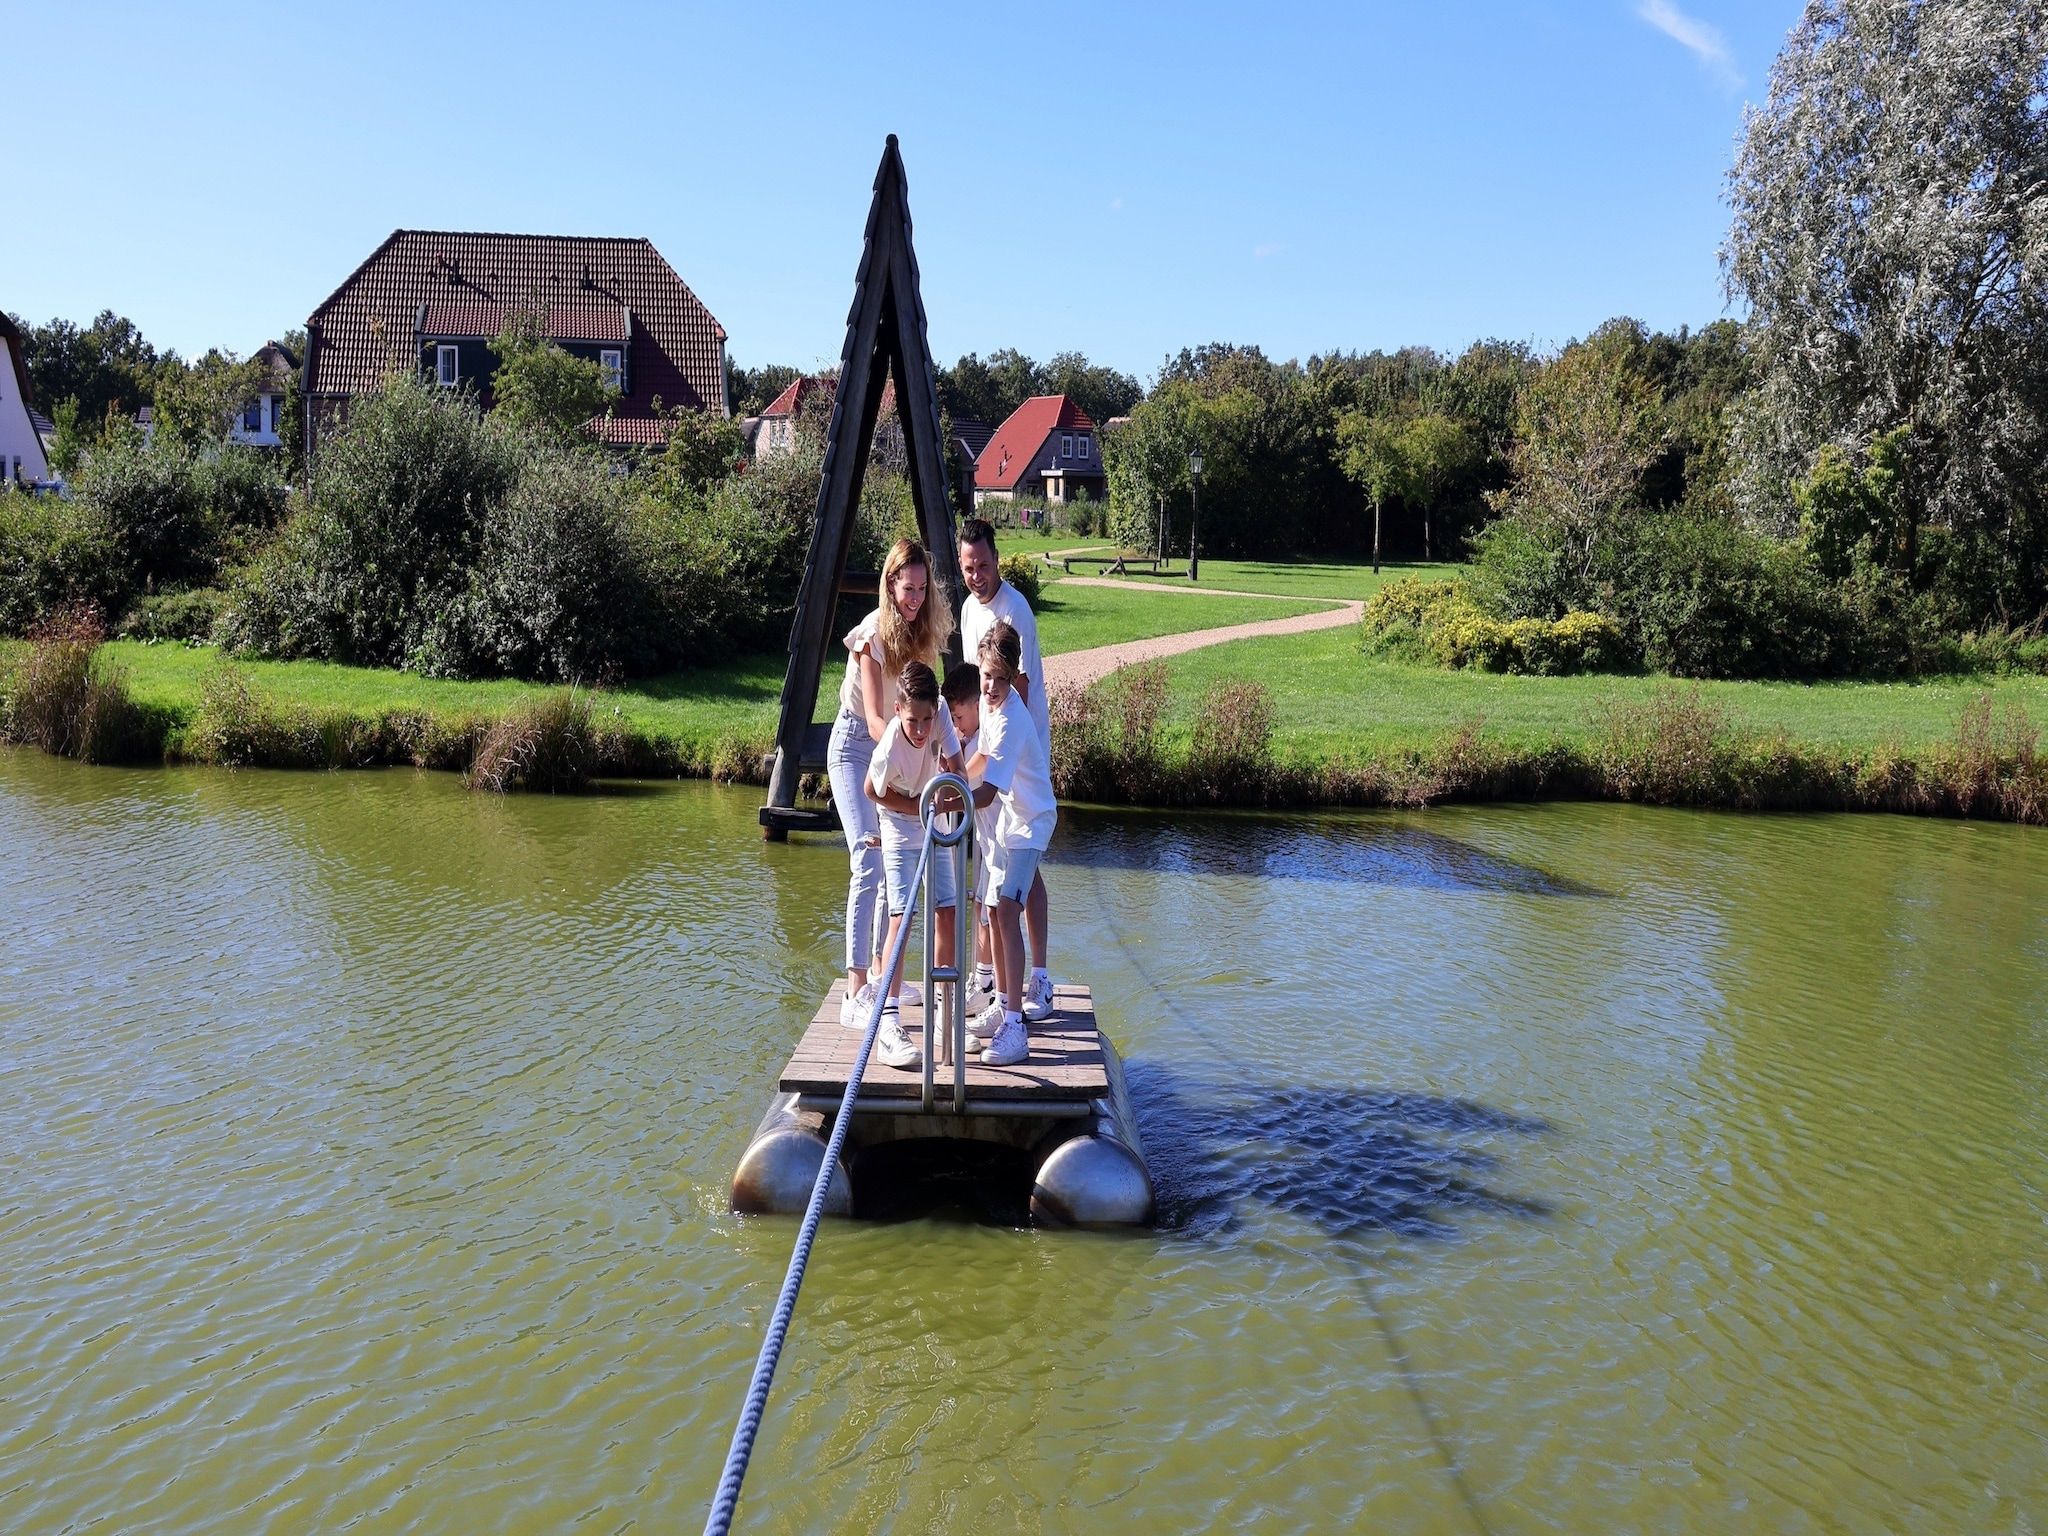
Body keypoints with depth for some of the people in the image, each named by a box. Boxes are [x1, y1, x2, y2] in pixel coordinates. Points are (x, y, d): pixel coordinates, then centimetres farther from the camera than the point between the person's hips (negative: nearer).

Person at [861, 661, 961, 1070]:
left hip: (934, 827, 5)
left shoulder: (940, 713, -22)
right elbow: (872, 791, -14)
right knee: (901, 918, -16)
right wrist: (920, 806, -15)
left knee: (946, 915, 6)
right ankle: (888, 1024, -19)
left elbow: (956, 771, -17)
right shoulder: (889, 751, -33)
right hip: (900, 832, -5)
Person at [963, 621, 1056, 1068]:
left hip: (1028, 821, -9)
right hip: (1002, 818, 9)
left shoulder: (1012, 718, -28)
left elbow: (988, 791, -35)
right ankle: (1002, 1005, 31)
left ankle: (1015, 1028, -22)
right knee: (995, 911, 16)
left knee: (1007, 911, -19)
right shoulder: (987, 700, -1)